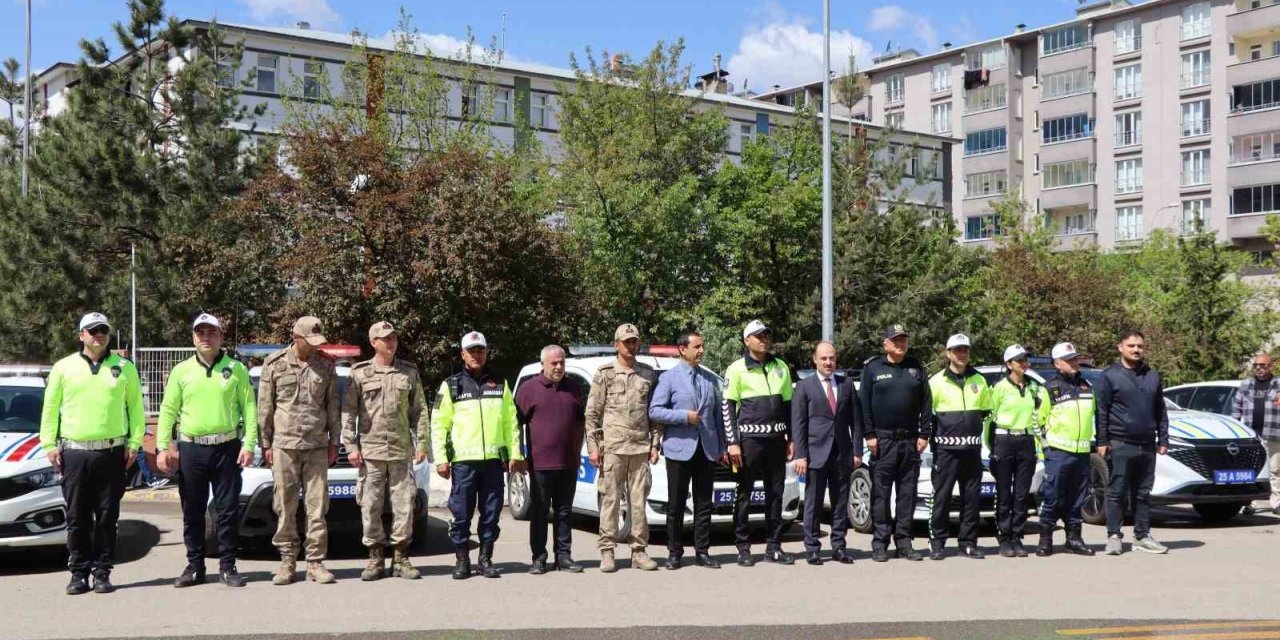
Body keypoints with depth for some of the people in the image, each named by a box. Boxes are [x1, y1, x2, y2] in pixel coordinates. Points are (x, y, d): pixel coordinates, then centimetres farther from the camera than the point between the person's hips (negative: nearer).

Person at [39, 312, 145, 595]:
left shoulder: (124, 368, 7)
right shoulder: (64, 367, 7)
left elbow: (135, 407, 8)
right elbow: (50, 409, 9)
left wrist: (135, 443, -1)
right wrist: (49, 444, 1)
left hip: (112, 453, 0)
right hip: (74, 453, 0)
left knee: (107, 516, 3)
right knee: (77, 517, 3)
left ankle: (102, 572, 11)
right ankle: (79, 573, 12)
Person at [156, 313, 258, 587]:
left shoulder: (236, 370, 4)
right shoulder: (181, 371, 7)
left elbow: (249, 408, 1)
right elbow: (168, 410, 7)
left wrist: (249, 444, -8)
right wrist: (163, 447, -2)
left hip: (227, 447, -1)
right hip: (191, 449, 1)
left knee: (228, 510, 2)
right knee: (192, 512, 7)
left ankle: (227, 566, 11)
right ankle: (195, 566, 16)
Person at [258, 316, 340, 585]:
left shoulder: (326, 365, 7)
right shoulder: (274, 364, 2)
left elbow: (333, 407, 9)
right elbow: (265, 407, 4)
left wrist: (334, 442, 6)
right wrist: (266, 443, 1)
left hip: (317, 447, 1)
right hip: (284, 446, -1)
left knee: (317, 506, 0)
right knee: (285, 507, 1)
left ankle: (315, 563, 6)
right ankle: (287, 562, 11)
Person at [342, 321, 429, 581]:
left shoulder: (409, 372, 10)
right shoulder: (360, 373, 4)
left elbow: (419, 409, 11)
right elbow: (348, 411, 3)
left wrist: (422, 442, 3)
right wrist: (351, 446, -4)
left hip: (402, 451, 1)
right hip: (370, 451, -1)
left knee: (404, 505, 1)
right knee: (370, 507, 0)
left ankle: (401, 557, 11)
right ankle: (376, 558, 11)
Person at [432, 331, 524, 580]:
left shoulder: (499, 384, 14)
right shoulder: (451, 386, 7)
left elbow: (511, 421, 15)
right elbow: (438, 424, 5)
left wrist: (515, 454, 7)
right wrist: (440, 459, -3)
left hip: (493, 459, 2)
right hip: (463, 459, -2)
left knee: (491, 512, 4)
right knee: (461, 513, 0)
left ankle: (485, 559, 15)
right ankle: (462, 560, 10)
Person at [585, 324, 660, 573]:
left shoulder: (648, 374, 13)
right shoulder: (604, 374, 4)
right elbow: (592, 413, 2)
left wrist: (655, 444, 7)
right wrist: (593, 446, -5)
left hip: (641, 448, 3)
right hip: (612, 447, -2)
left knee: (639, 501, 3)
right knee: (610, 500, -2)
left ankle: (639, 550, 10)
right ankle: (607, 552, 3)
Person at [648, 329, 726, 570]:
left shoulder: (710, 379, 13)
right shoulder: (668, 377, -1)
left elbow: (718, 414, 14)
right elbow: (654, 411, -8)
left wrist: (722, 447, 8)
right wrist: (684, 416, -15)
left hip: (707, 449, 4)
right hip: (679, 448, -4)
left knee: (704, 504, 7)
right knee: (676, 505, 3)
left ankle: (702, 552, 13)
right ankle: (674, 552, 11)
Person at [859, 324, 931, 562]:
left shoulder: (916, 368, 11)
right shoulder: (873, 368, 2)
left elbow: (926, 403, 8)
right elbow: (864, 404, -2)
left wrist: (924, 435, 1)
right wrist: (869, 435, -9)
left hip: (911, 441, 3)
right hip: (883, 441, -3)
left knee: (907, 493, 5)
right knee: (881, 493, -2)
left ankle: (904, 542, 12)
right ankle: (880, 543, 4)